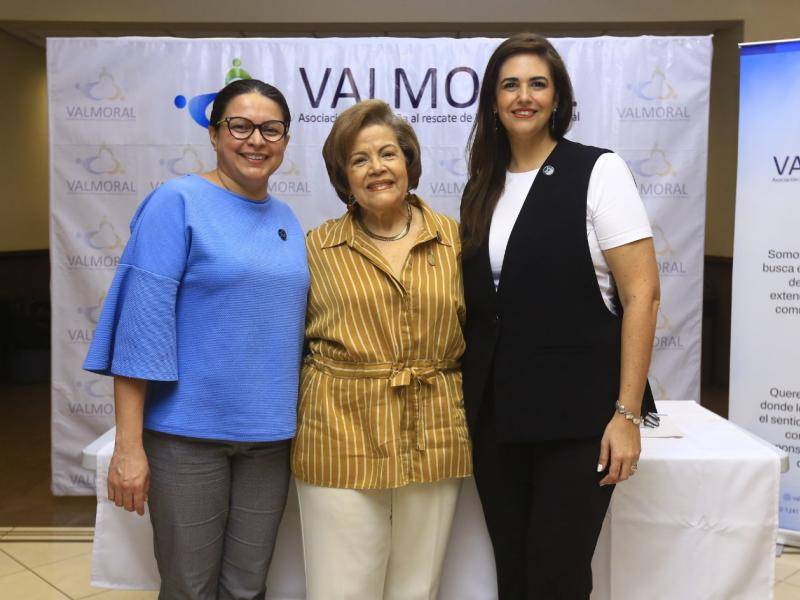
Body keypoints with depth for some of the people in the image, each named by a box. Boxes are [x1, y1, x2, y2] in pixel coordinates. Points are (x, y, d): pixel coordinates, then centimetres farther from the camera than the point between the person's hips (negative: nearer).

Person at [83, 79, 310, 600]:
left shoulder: (286, 219, 9)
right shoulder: (177, 202, -9)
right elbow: (142, 320, -14)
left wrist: (285, 419, 14)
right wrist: (129, 445, -17)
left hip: (270, 435, 5)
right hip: (187, 433, -5)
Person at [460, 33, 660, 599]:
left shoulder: (598, 172, -6)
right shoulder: (483, 187, 10)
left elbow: (642, 294, -10)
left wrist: (627, 413, -14)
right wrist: (469, 394, 11)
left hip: (576, 414, -5)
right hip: (496, 413, 5)